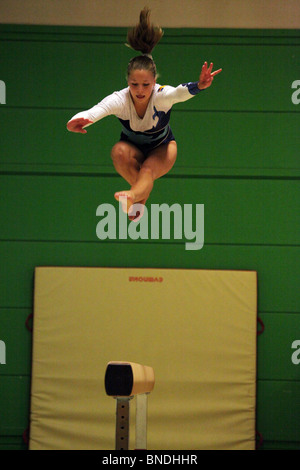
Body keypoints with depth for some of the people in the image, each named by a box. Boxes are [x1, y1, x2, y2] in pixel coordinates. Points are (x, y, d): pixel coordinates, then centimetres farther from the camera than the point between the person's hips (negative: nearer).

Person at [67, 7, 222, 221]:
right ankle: (142, 196, -22)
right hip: (133, 148, 2)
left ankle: (133, 196, -63)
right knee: (119, 151, -35)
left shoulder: (161, 95, -31)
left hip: (162, 148, -2)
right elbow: (95, 111, -47)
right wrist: (77, 121, -71)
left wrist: (199, 85, -79)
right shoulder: (120, 99, -28)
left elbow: (181, 92, -55)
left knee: (149, 169, -36)